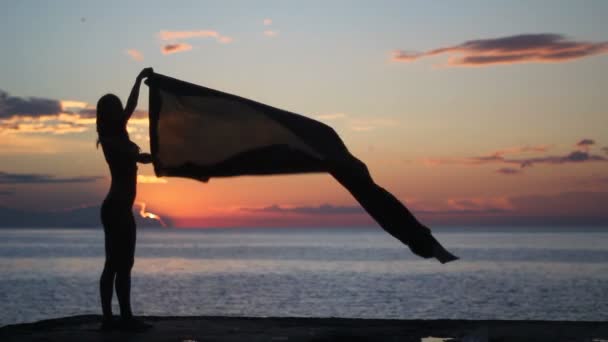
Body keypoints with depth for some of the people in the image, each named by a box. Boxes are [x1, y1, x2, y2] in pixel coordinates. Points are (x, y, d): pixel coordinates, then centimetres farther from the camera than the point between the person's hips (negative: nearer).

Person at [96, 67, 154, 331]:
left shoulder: (116, 136, 13)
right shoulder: (112, 139, -11)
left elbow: (132, 106, 23)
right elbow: (141, 157, -15)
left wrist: (140, 79, 29)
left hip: (119, 208, 9)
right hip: (117, 208, -9)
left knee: (116, 264, 8)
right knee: (120, 264, -9)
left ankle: (109, 318, 8)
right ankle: (125, 318, -8)